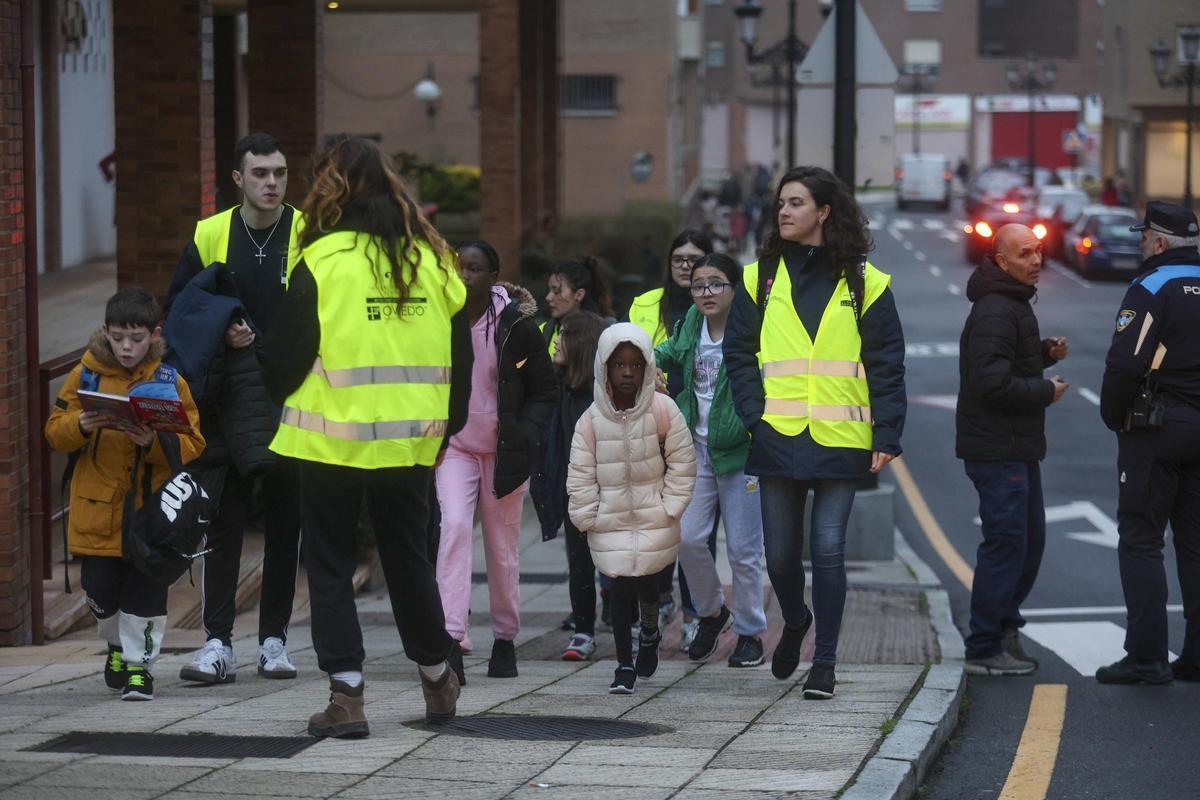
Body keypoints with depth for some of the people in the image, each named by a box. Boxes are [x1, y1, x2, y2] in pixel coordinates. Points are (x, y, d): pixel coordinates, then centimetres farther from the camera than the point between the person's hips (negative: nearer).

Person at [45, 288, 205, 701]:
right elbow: (54, 431, 3)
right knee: (100, 587, 5)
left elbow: (191, 445, -5)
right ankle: (117, 645, 32)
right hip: (96, 508, 1)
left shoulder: (171, 382, -2)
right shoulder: (85, 374, 2)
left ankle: (138, 663, 14)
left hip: (150, 511, -1)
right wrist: (81, 426, -18)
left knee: (145, 589, 0)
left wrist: (154, 442, -23)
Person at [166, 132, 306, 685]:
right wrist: (218, 334, -8)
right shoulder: (209, 236, 5)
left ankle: (274, 639, 13)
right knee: (223, 519, -3)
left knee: (285, 520, 5)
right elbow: (176, 314, 10)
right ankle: (217, 643, -2)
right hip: (226, 403, 1)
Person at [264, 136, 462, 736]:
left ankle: (346, 692, -1)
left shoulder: (321, 261, -11)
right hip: (411, 438, 4)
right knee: (408, 556, 18)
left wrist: (283, 400, 12)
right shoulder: (431, 258, 3)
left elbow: (286, 353, -7)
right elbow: (457, 341, 11)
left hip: (332, 437, -4)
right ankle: (437, 679, 29)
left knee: (330, 563, 5)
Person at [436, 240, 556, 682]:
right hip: (454, 445, 1)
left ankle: (505, 639, 24)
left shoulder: (516, 323, -7)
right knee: (454, 526, -20)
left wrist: (524, 437, -12)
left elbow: (544, 391, 2)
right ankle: (452, 638, -26)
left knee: (503, 548, 6)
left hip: (503, 448, -1)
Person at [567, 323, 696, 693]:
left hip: (654, 518, 0)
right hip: (610, 520, 1)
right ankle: (624, 666, 5)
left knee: (645, 579, 0)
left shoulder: (663, 410, -8)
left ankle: (649, 633, 35)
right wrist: (588, 517, -3)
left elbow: (681, 463, -2)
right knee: (621, 585, -4)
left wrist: (670, 507, -5)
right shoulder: (592, 420, -5)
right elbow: (581, 476, 0)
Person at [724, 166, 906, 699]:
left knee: (828, 549, -5)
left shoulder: (863, 282, 3)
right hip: (778, 438, 2)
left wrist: (887, 436, -6)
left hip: (841, 441, -2)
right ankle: (795, 622, 36)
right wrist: (754, 414, -5)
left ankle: (824, 663, 3)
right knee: (780, 553, 6)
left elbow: (886, 365, 2)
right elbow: (738, 354, 8)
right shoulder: (760, 278, 8)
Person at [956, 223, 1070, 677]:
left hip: (1018, 447, 11)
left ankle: (1004, 627, 30)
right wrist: (1046, 392, -15)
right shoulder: (995, 311, -19)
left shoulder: (1012, 305, 16)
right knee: (1006, 544, -8)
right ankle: (985, 651, -2)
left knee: (1030, 538, 18)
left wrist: (1044, 353, 10)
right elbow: (991, 382, -27)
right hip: (997, 449, -11)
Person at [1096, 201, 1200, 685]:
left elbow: (1124, 364, -17)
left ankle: (1147, 656, -7)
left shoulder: (1151, 289, -11)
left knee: (1140, 541, -2)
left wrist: (1114, 418, -3)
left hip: (1155, 428, -7)